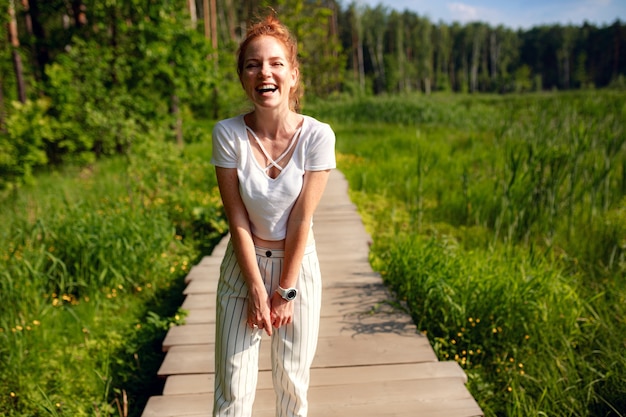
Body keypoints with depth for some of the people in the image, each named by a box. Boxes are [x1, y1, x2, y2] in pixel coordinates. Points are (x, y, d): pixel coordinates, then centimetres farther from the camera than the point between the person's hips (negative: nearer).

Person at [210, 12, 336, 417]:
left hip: (298, 264, 0)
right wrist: (256, 289, -11)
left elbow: (301, 220, -14)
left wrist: (285, 290, -10)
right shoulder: (228, 134, -15)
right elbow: (237, 220, -12)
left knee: (293, 380, 12)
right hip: (243, 265, 0)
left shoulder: (318, 136, -16)